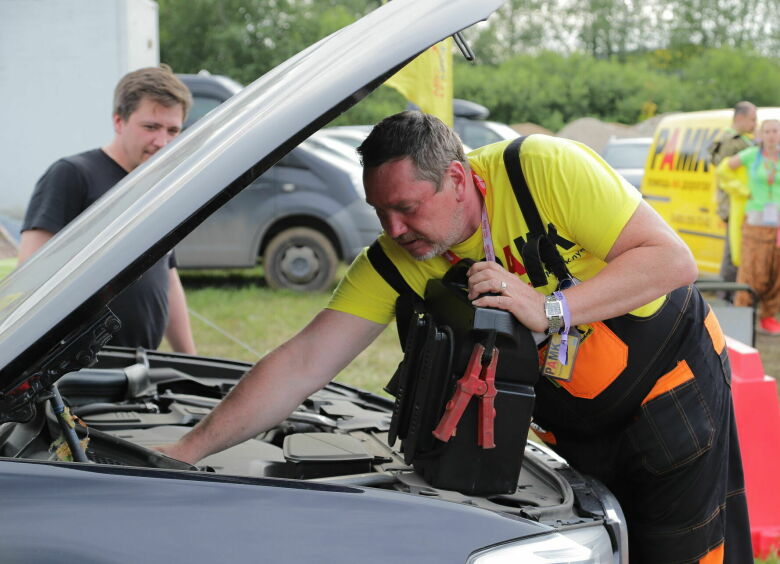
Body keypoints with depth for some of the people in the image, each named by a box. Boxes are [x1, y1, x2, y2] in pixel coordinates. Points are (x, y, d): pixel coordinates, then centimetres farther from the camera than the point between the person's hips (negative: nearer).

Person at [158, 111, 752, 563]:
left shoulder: (546, 168, -28)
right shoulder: (396, 261, -15)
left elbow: (673, 260, -27)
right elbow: (302, 364, -18)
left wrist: (546, 308, -36)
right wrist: (190, 449, -25)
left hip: (675, 389, -4)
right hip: (574, 426, 4)